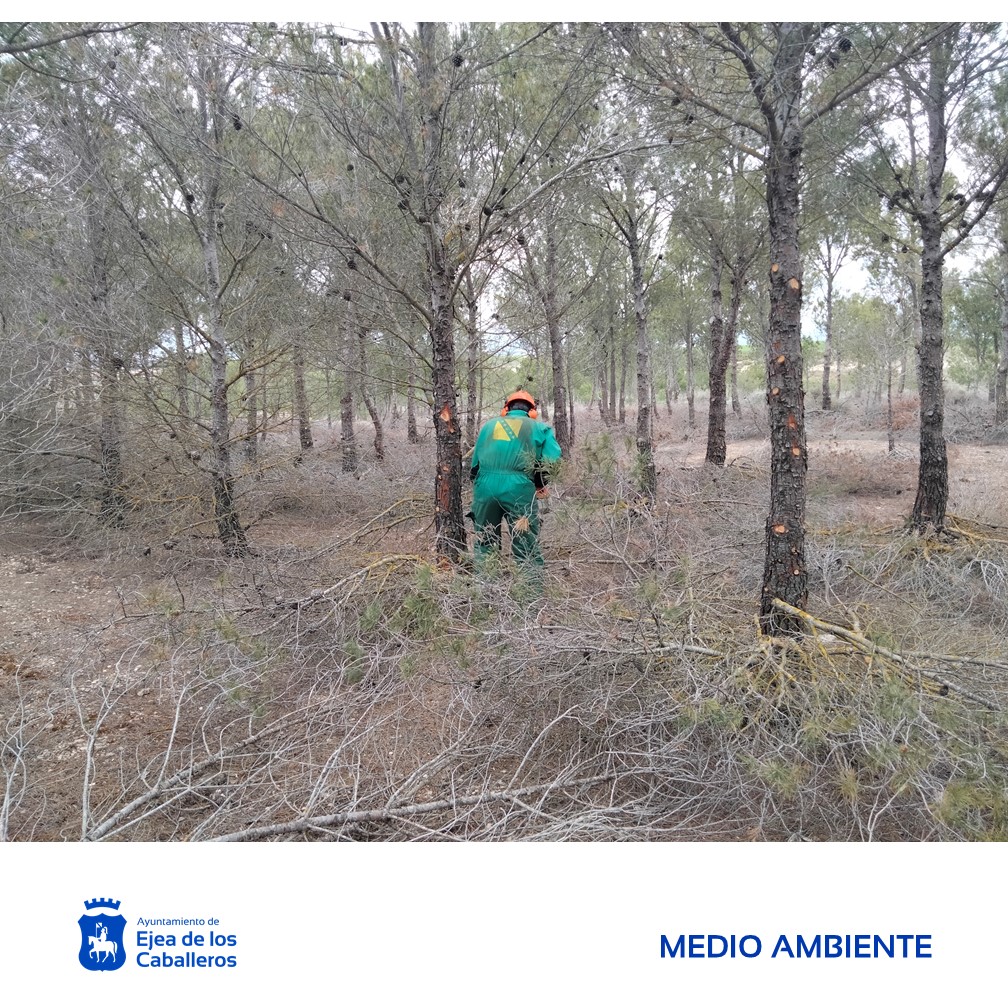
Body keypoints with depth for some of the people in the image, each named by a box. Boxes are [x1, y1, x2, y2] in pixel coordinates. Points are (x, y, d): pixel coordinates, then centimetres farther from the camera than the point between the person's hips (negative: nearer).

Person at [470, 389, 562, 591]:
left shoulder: (489, 425, 24)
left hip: (485, 487, 3)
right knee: (527, 551, 2)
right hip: (519, 490, -3)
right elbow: (552, 459, 2)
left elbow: (475, 463, 22)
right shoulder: (539, 428, 16)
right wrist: (540, 485, 14)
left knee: (484, 546, 17)